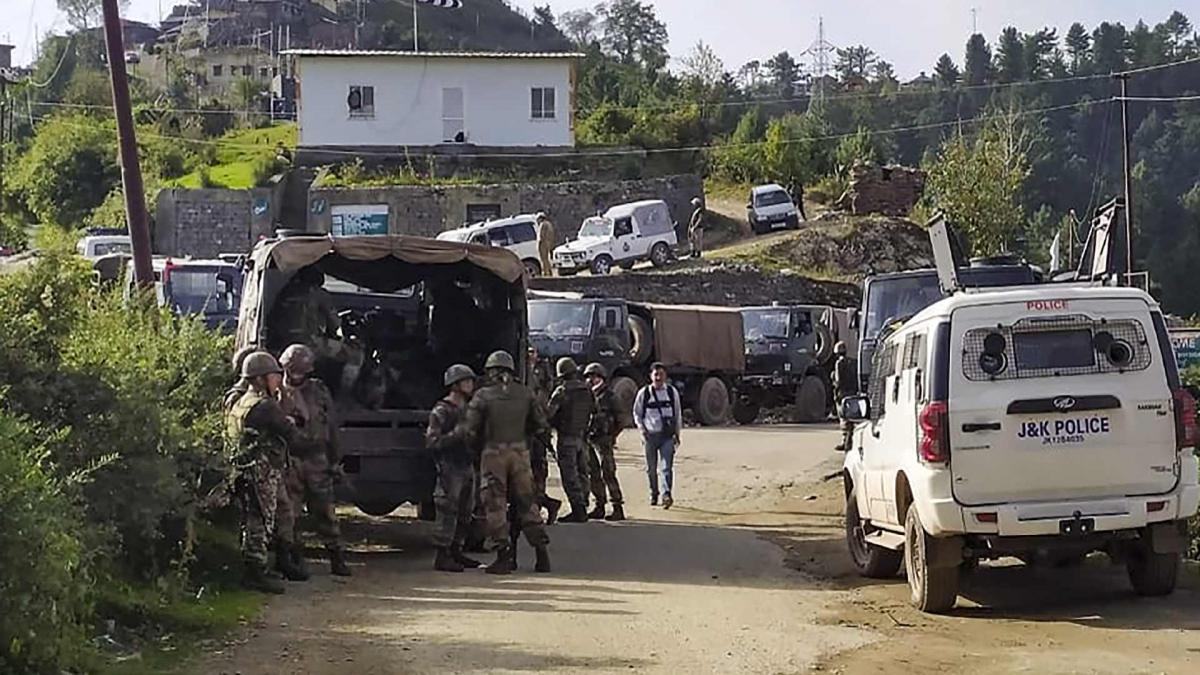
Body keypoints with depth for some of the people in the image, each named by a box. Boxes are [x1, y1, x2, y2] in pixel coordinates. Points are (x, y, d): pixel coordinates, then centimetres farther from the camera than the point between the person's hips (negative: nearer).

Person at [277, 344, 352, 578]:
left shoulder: (319, 391, 8)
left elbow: (331, 427, 10)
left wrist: (335, 459, 7)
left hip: (317, 460, 2)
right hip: (288, 461, -2)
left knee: (325, 511, 6)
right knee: (289, 514, -1)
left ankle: (337, 558, 12)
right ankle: (295, 560, 7)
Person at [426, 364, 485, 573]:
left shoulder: (467, 409, 17)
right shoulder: (441, 411, -9)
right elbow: (432, 441, -17)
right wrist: (456, 434, -25)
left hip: (467, 467, 9)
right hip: (450, 469, -9)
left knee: (465, 513, 12)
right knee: (448, 513, -8)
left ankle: (455, 552, 22)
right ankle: (441, 557, -5)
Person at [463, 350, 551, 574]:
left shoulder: (483, 396, -5)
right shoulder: (525, 394, 5)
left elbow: (471, 431, -5)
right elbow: (541, 425, 10)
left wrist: (476, 448, 13)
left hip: (493, 454, -3)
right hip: (519, 452, 3)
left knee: (495, 505, 2)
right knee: (526, 502, 11)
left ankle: (503, 555, -2)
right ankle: (542, 550, 7)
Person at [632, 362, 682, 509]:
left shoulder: (672, 392, 5)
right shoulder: (644, 393, 2)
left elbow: (678, 414, 13)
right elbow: (637, 413, 11)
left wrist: (677, 434, 9)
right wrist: (641, 428, -3)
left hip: (667, 435, -1)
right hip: (650, 435, 1)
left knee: (667, 466, -13)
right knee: (651, 468, 8)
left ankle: (666, 494, -20)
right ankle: (653, 495, 22)